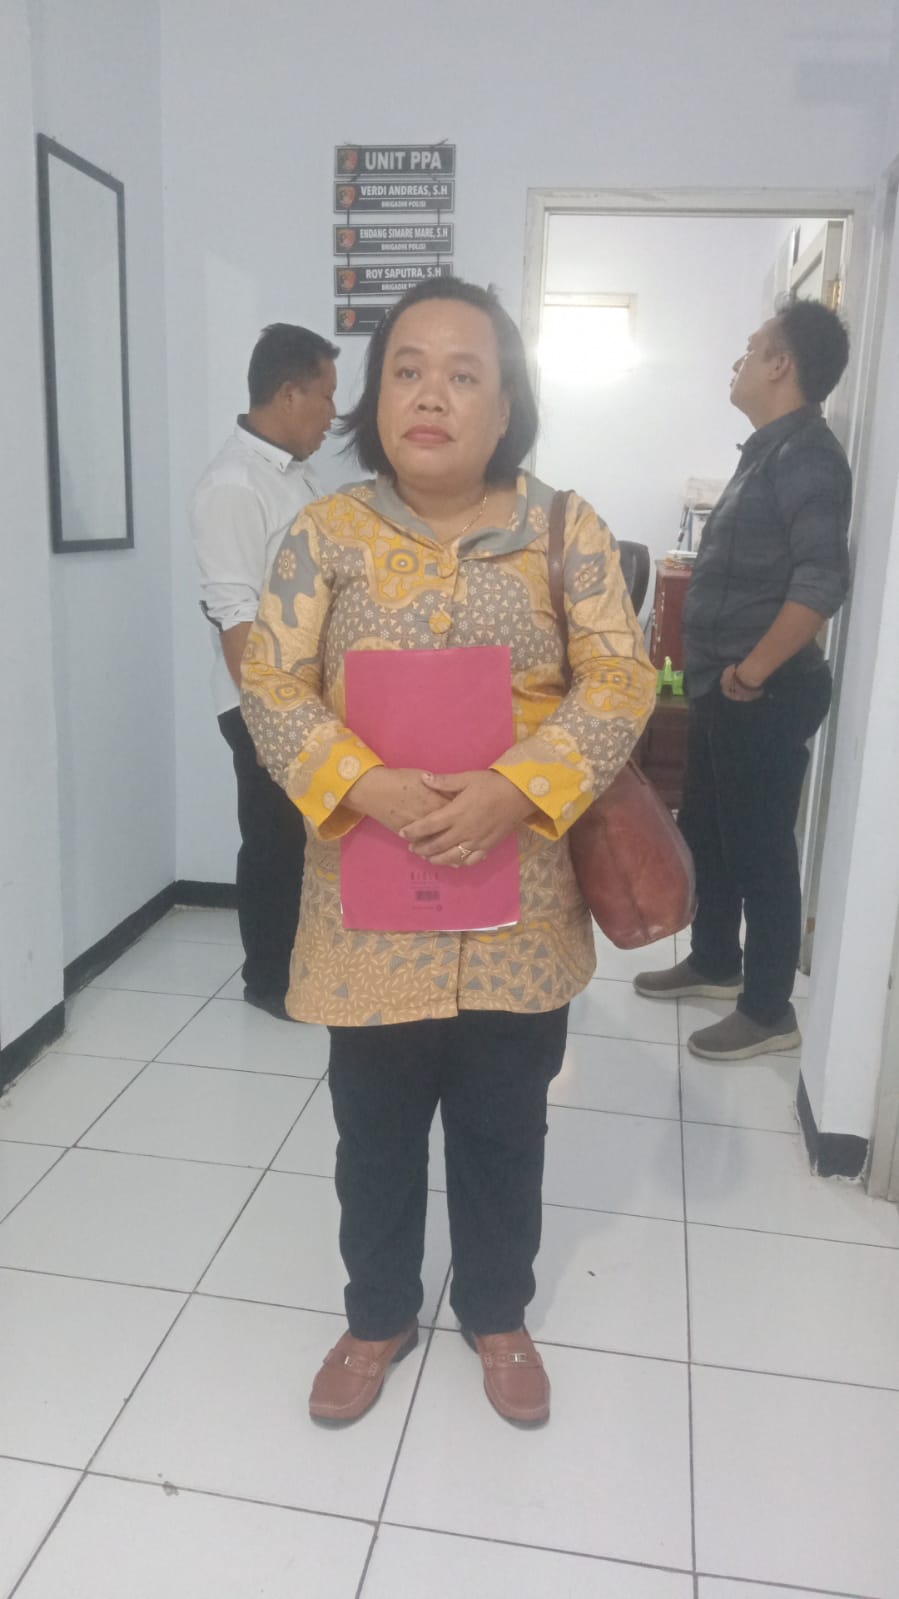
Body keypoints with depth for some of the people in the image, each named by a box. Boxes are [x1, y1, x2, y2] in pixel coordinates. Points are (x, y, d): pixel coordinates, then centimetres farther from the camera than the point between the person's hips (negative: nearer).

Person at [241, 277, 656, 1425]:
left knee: (505, 1134, 18)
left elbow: (621, 682, -6)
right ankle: (378, 1317, 43)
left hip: (520, 906, 0)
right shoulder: (326, 533, -2)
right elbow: (271, 686, -5)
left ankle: (497, 1314, 44)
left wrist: (515, 790, -21)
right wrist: (366, 785, -22)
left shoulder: (567, 531, -2)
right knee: (375, 1134, 17)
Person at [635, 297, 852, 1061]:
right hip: (723, 686, 10)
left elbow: (823, 579, -27)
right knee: (706, 829, 18)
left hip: (765, 696, -10)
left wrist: (754, 670, -22)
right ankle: (715, 963, 35)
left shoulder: (806, 454, -15)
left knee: (759, 847, -1)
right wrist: (723, 671, 16)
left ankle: (769, 1012, 12)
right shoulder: (771, 449, 16)